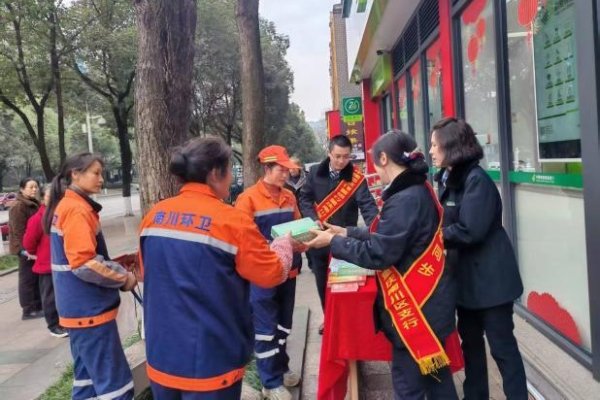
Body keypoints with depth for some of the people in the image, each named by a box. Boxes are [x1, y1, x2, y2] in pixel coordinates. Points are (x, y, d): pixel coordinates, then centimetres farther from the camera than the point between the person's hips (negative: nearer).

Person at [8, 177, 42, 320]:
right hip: (26, 249, -9)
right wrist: (25, 249, -25)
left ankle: (38, 307, 23)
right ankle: (28, 310, 2)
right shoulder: (18, 206, -14)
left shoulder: (35, 204, 15)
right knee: (28, 279, -4)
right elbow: (19, 230, -20)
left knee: (37, 278, 14)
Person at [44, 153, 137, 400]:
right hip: (88, 308, -10)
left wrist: (115, 267, 9)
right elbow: (84, 263, -24)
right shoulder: (77, 209, -17)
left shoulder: (64, 206, 13)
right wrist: (123, 278, -13)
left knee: (88, 376, 19)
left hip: (78, 306, 10)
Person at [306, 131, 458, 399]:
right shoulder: (418, 190, 7)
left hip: (415, 305, -10)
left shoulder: (405, 200, -24)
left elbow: (378, 254, -22)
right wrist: (348, 233, 15)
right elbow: (387, 235, 15)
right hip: (426, 300, 10)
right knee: (434, 377, 21)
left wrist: (333, 242, -11)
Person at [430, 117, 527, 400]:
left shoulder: (477, 180, -19)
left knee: (501, 344, 2)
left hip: (490, 277, -9)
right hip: (466, 275, 9)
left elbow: (470, 231, -25)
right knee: (470, 339, 19)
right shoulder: (449, 179, 7)